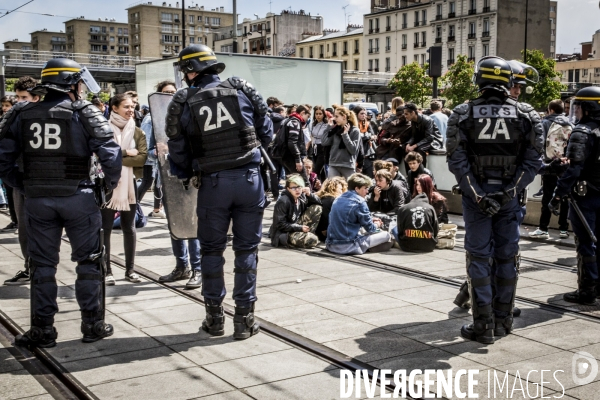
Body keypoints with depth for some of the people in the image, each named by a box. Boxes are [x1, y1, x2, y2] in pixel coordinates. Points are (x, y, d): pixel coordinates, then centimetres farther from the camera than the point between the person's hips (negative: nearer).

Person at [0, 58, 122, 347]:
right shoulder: (83, 114, -7)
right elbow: (110, 154, -15)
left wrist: (24, 186, 9)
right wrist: (109, 184, 1)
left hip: (37, 200, 3)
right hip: (78, 198, -3)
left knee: (43, 265, 12)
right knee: (89, 261, 11)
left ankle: (42, 331, 17)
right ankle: (93, 325, 16)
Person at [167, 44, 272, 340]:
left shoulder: (182, 103, 0)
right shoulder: (242, 90, 3)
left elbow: (178, 152, 3)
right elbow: (266, 133, 8)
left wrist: (188, 174, 20)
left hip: (211, 183, 0)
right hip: (249, 178, 1)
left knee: (211, 249, 14)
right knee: (247, 248, 9)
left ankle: (215, 318, 21)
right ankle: (244, 319, 12)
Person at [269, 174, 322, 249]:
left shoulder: (301, 197, -1)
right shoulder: (283, 202, -21)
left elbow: (318, 202, 5)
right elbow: (280, 224, -21)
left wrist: (310, 195, -15)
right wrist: (300, 228, -20)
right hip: (283, 234, -8)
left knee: (317, 208, -3)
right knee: (313, 240, -29)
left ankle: (308, 234, 0)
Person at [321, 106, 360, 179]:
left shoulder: (355, 131, -2)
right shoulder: (335, 130, 10)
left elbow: (353, 150, -11)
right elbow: (324, 143, 0)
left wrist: (345, 134, -14)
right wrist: (329, 127, 1)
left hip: (348, 167, -3)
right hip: (333, 165, 3)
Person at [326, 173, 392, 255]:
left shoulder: (338, 199, 12)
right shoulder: (359, 202, -10)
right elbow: (370, 228, -5)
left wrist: (370, 220, 21)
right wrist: (377, 225, 18)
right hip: (348, 247, -8)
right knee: (386, 235, -1)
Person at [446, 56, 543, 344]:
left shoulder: (463, 114, -4)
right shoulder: (525, 115, -1)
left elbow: (457, 162, -11)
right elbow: (532, 161, -7)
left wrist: (478, 196, -11)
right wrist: (510, 191, -9)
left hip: (476, 196, -1)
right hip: (510, 197, 2)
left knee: (479, 257, 5)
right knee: (507, 257, 12)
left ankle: (483, 325, 6)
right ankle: (503, 320, 21)